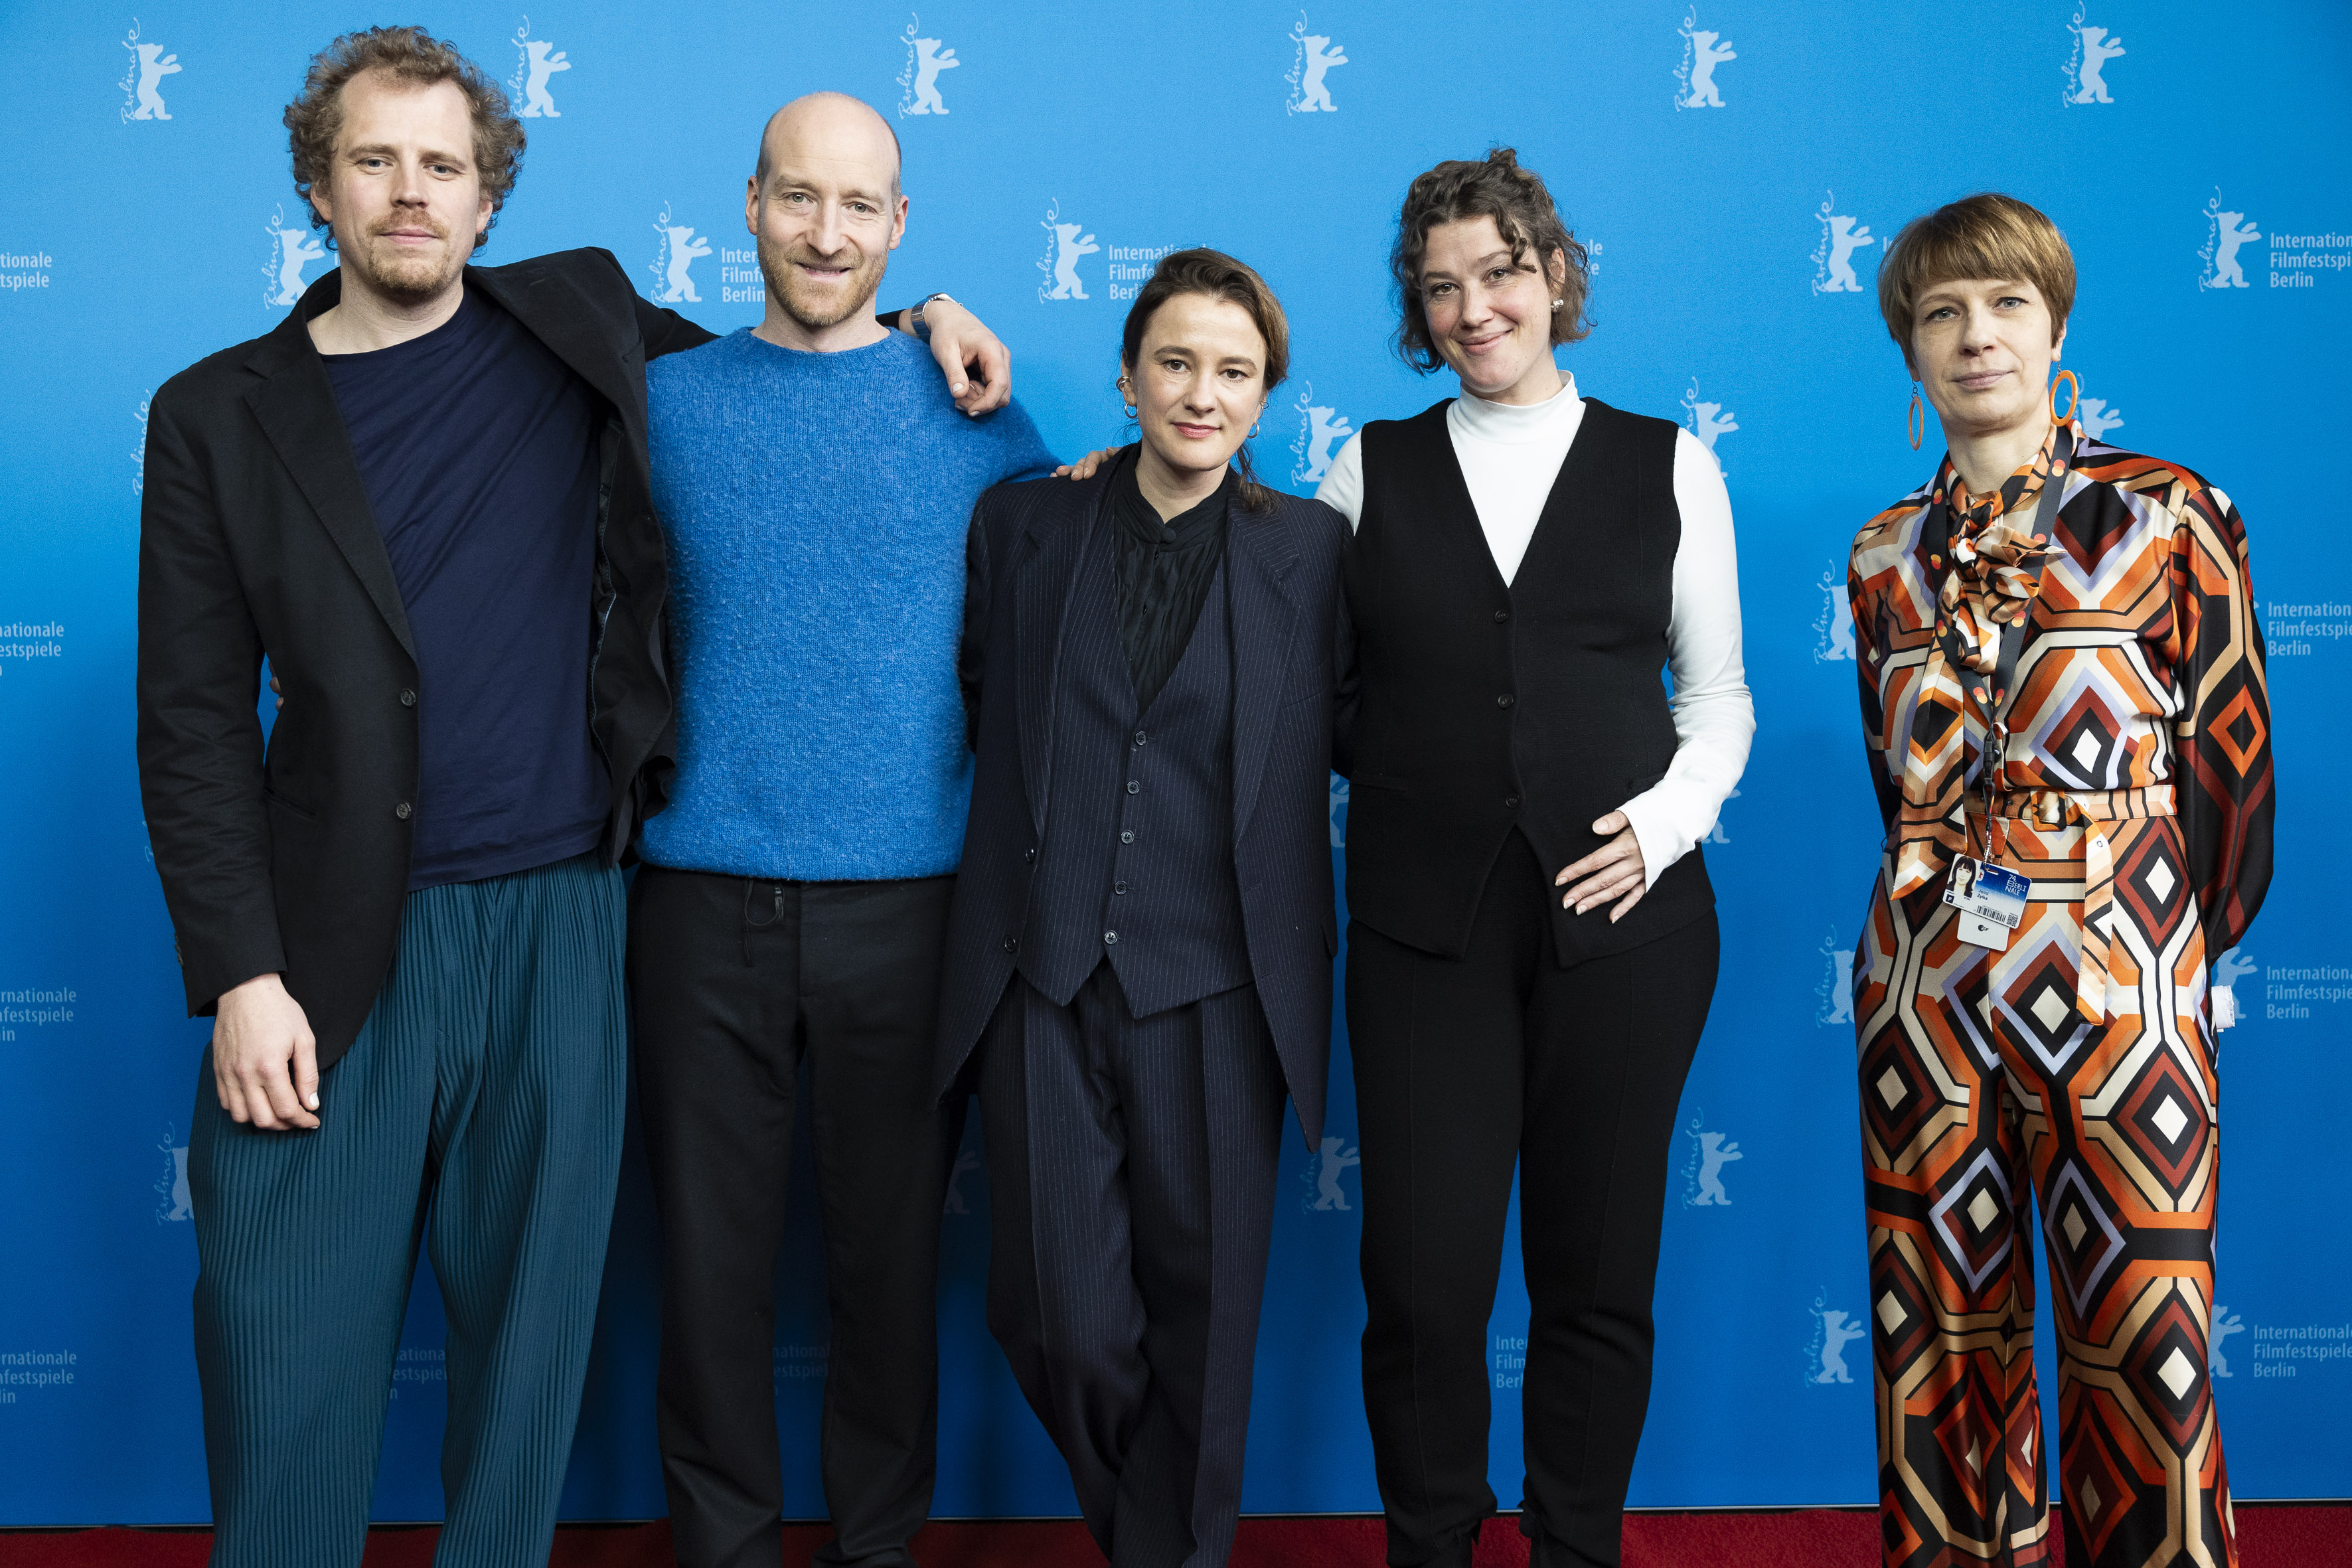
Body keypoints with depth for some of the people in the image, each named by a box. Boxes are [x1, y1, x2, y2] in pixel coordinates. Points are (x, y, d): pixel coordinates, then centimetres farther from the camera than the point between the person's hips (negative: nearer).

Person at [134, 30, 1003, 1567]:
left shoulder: (580, 319, 7)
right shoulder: (221, 415, 4)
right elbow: (196, 722, 1)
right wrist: (241, 977, -7)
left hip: (561, 927, 1)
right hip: (338, 948, -1)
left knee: (532, 1337, 9)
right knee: (288, 1357, 2)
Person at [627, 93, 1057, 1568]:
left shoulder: (972, 407, 3)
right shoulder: (663, 400, 7)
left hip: (906, 895, -1)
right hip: (700, 894, 1)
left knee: (891, 1249, 10)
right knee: (711, 1245, 8)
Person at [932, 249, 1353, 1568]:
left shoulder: (1310, 545, 5)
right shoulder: (1024, 522, 9)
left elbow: (1346, 729, 9)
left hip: (1214, 986, 0)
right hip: (1045, 975, 1)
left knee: (1203, 1306, 6)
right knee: (1061, 1313, -1)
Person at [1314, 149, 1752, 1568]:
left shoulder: (1668, 465, 8)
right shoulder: (1371, 468, 10)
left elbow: (1720, 695, 11)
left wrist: (1666, 820, -5)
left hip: (1625, 919, 0)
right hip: (1425, 920, 0)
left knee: (1599, 1278, 7)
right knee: (1422, 1280, 0)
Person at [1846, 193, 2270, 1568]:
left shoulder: (2170, 516, -1)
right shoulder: (1887, 554, 9)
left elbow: (2232, 762, 3)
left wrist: (2189, 947, 8)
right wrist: (1952, 914, 14)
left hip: (2117, 988, -3)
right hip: (1925, 986, 3)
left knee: (2140, 1349, -1)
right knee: (1943, 1336, 10)